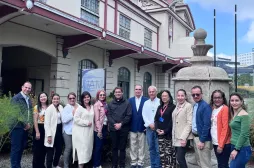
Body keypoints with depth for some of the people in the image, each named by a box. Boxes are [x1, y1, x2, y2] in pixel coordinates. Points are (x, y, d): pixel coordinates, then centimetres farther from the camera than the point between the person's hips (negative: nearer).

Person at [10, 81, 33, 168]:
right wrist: (25, 124, -15)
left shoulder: (29, 99, 15)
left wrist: (29, 123, 1)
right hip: (18, 126, -7)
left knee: (22, 147, 13)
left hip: (26, 127, 7)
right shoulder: (16, 98, -9)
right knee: (16, 148, -1)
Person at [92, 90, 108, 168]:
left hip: (105, 127, 7)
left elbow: (106, 116, 11)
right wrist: (99, 130, -16)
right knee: (97, 147, 2)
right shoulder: (97, 104, -11)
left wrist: (107, 127, 4)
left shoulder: (105, 104, 9)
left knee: (101, 146, 14)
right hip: (99, 129, -7)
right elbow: (97, 119, -15)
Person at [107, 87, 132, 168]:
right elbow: (108, 115, 2)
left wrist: (121, 124, -12)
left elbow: (129, 116, -4)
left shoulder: (127, 103, 2)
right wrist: (114, 124, -13)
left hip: (124, 129, -1)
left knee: (122, 148, 6)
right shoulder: (111, 103, 8)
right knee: (114, 147, 10)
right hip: (113, 129, 2)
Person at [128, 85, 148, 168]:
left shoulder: (146, 100, -3)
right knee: (133, 146, 9)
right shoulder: (130, 100, 4)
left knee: (141, 146, 9)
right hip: (132, 127, 2)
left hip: (142, 127, -1)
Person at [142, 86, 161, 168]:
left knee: (158, 149, -6)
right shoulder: (146, 103, 12)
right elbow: (144, 115, 7)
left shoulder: (160, 102, -1)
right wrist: (150, 124, -6)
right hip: (149, 128, 4)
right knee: (151, 148, 10)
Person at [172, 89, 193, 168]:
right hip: (176, 137, 7)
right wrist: (173, 136, 11)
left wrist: (184, 138, -20)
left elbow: (189, 123, -15)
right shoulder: (177, 106, 12)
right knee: (180, 158, 11)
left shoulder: (188, 106, -9)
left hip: (183, 137, -7)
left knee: (180, 158, -11)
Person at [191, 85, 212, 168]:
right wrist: (194, 137, 11)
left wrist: (202, 140, -20)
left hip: (202, 138, -9)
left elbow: (207, 125, -20)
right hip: (195, 137, 9)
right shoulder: (194, 106, 10)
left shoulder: (206, 106, -16)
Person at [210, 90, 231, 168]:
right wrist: (217, 143, 7)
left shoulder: (225, 109, -11)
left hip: (223, 144, -7)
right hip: (215, 142, 7)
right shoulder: (213, 109, 11)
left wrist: (221, 144, -17)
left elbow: (225, 128, -16)